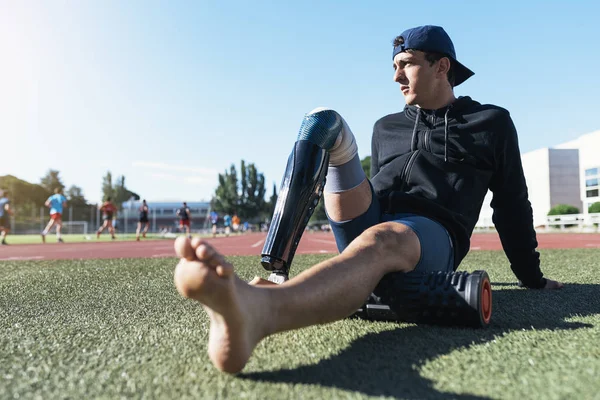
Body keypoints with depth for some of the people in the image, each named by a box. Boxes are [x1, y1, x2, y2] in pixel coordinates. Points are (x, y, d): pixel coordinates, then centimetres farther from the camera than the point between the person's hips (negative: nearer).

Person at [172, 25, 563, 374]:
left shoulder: (491, 123, 14)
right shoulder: (386, 127, 23)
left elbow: (512, 203, 17)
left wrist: (532, 277, 20)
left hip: (431, 237, -4)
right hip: (370, 227, 5)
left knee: (380, 240, -42)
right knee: (326, 121, -9)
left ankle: (259, 309, -73)